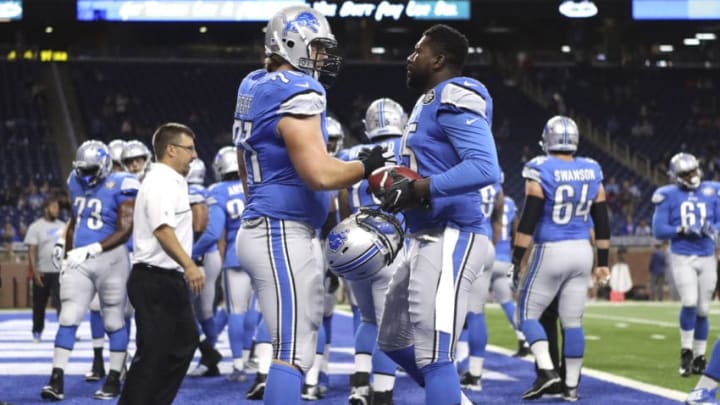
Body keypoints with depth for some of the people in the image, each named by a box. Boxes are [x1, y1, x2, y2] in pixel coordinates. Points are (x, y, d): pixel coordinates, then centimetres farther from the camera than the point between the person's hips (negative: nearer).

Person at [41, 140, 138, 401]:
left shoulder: (120, 188, -11)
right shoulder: (77, 184, 9)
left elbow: (124, 231, -16)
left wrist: (92, 250, -24)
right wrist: (66, 252, 22)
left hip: (110, 259, -5)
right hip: (79, 261, 5)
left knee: (114, 320, 5)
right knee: (68, 319, -4)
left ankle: (114, 380, 14)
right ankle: (57, 380, -6)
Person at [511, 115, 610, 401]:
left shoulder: (540, 171, -11)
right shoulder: (591, 172, 5)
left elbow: (528, 220, -14)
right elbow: (602, 222, 10)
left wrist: (517, 258, -9)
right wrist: (603, 260, 18)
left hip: (550, 251, -5)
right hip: (582, 251, 5)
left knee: (528, 313, 7)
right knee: (572, 321, 9)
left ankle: (547, 371, -10)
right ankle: (571, 386, 10)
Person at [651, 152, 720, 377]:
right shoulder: (668, 196, -2)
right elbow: (658, 231, -5)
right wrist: (682, 230, -19)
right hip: (682, 258, -3)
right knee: (689, 302, -18)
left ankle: (699, 357, 18)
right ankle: (686, 352, -2)